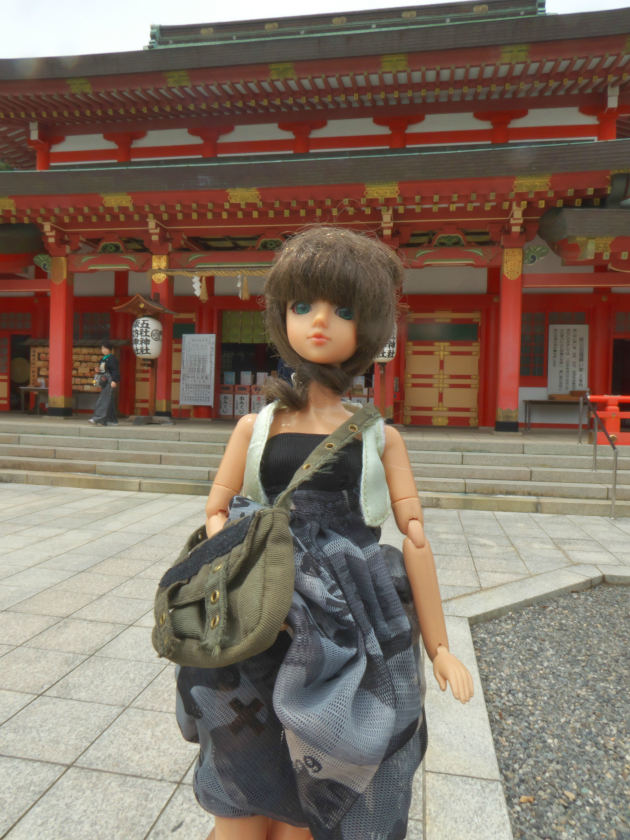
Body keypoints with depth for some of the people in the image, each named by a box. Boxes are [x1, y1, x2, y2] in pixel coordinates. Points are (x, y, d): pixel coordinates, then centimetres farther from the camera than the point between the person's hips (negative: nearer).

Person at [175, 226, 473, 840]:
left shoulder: (380, 437, 0)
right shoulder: (254, 427, 2)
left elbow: (414, 538, 2)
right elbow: (215, 515, 8)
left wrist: (438, 647, 6)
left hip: (351, 640, 0)